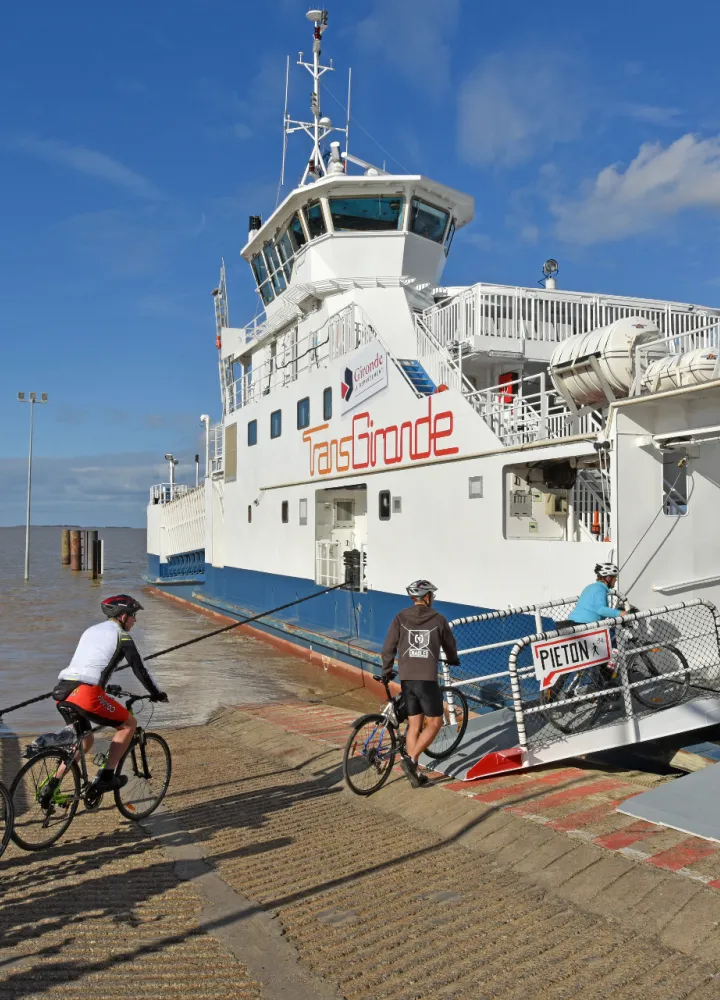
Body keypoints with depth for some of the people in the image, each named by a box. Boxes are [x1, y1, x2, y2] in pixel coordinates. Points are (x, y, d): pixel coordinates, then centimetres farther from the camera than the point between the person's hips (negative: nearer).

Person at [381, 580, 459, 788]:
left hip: (406, 678, 4)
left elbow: (388, 648, 1)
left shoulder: (400, 618, 3)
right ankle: (410, 759, -5)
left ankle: (414, 774, 15)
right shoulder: (438, 619, 0)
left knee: (414, 725, 12)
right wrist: (453, 660, 37)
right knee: (435, 723, 9)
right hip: (427, 678, -4)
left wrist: (386, 671, 16)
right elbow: (450, 645, 15)